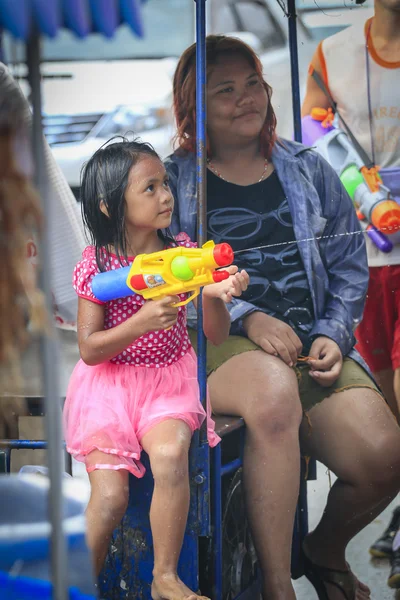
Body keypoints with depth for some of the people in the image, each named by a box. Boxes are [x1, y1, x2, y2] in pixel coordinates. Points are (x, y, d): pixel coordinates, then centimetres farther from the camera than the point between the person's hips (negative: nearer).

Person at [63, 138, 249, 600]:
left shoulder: (184, 254, -1)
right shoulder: (96, 265, -8)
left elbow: (216, 336, 1)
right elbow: (89, 350, -11)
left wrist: (213, 296, -20)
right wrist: (142, 322, -26)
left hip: (168, 378, 1)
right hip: (109, 384, -1)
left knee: (170, 455, -30)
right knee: (109, 497, -18)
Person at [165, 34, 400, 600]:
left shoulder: (308, 170, 18)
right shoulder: (174, 181, 9)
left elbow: (351, 265, 15)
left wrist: (332, 335, -2)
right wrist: (247, 317, -15)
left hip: (314, 343, 3)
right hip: (219, 344, -3)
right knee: (274, 385, -41)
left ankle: (325, 552, 14)